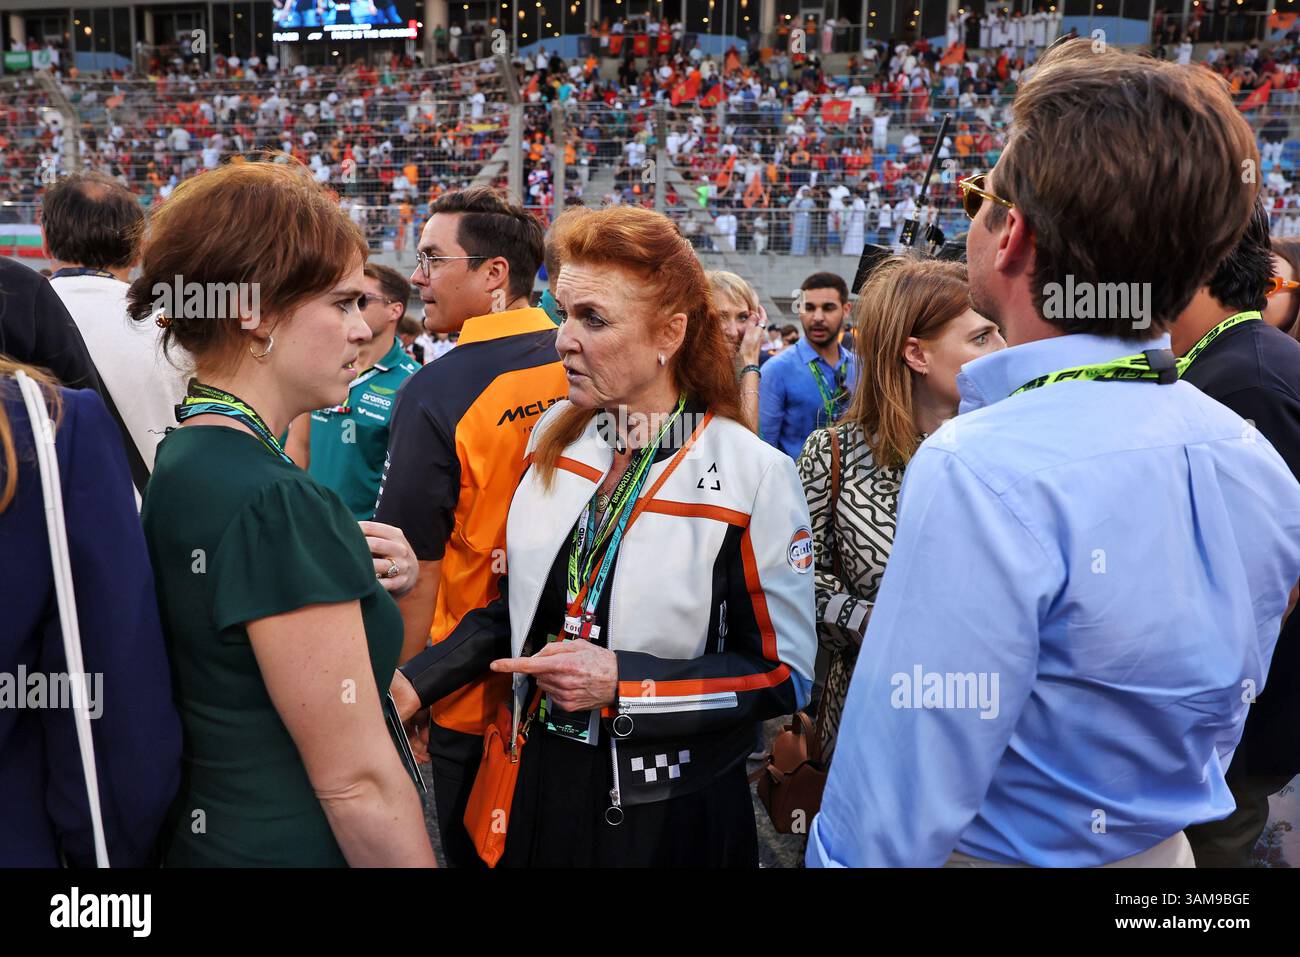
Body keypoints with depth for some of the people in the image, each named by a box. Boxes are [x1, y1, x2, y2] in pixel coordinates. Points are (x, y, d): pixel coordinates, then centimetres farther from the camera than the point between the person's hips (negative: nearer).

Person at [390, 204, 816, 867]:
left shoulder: (753, 477, -17)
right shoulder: (553, 438, -2)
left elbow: (783, 673, -13)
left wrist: (623, 683, -22)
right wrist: (417, 683, -2)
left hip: (670, 811, -4)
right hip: (537, 783, 5)